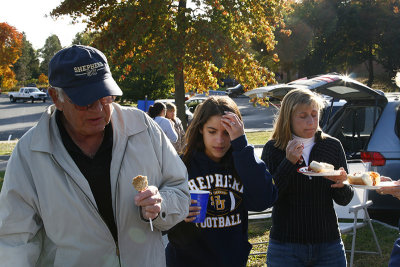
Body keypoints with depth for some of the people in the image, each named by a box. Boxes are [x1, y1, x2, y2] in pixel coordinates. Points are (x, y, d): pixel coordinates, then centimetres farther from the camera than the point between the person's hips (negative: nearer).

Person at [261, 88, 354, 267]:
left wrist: (342, 185, -17)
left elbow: (345, 200, 4)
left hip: (328, 245, 2)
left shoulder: (333, 146, 3)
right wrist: (288, 163, -21)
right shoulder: (273, 149, -4)